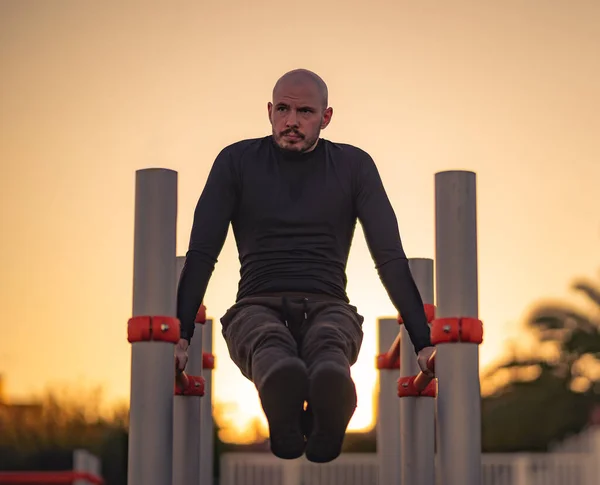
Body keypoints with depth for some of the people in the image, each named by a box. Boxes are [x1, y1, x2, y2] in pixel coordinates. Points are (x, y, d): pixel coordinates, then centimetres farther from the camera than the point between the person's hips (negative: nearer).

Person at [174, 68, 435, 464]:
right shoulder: (237, 161, 8)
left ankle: (326, 421, -65)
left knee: (328, 343, -40)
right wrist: (180, 334, -8)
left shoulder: (353, 165, 9)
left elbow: (391, 258, 6)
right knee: (269, 342, -42)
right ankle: (285, 426, -66)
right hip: (258, 307, -1)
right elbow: (202, 254, 4)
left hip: (328, 308, 1)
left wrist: (423, 342, -4)